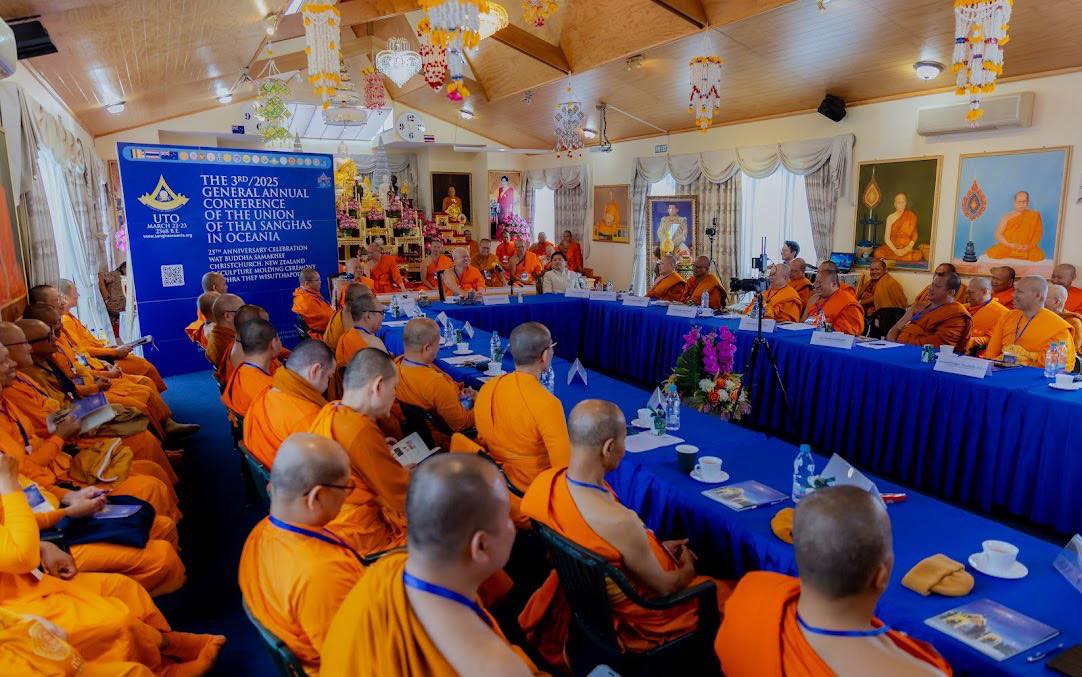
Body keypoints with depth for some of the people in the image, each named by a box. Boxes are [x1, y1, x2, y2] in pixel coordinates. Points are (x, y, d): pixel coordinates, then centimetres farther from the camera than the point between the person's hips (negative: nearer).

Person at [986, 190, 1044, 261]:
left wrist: (1029, 246, -13)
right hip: (1007, 247, -1)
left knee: (1039, 256, -28)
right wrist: (1009, 245, -17)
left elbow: (1038, 233, 4)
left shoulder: (1034, 215, 5)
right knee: (993, 253, -29)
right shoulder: (1008, 216, 4)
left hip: (1026, 249, 1)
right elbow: (998, 234, -1)